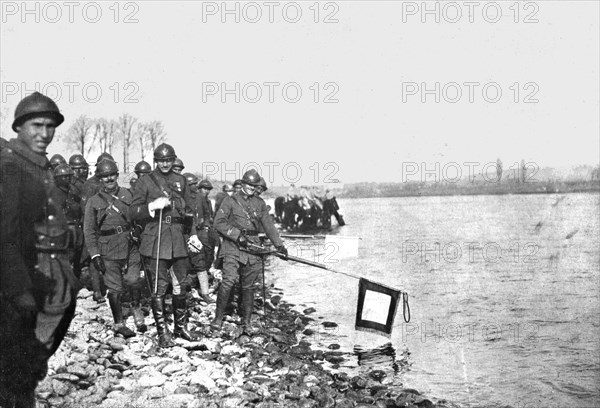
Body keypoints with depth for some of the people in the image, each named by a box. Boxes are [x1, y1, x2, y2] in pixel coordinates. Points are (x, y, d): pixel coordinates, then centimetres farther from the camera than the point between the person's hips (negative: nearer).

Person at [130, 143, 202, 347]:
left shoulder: (180, 181, 12)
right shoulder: (145, 181, 1)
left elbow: (188, 210, 18)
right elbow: (133, 212, -1)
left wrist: (193, 234, 10)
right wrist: (153, 206, -17)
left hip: (179, 240, 4)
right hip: (155, 242, -4)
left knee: (180, 286, 11)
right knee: (159, 288, -1)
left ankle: (181, 326, 25)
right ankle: (162, 332, 8)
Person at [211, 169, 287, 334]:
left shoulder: (259, 203, 14)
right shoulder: (231, 201, 1)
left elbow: (268, 225, 15)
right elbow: (219, 223, -6)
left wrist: (279, 244, 6)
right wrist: (237, 235, -14)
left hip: (252, 248, 4)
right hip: (233, 248, -4)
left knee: (248, 286, 7)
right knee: (229, 281, -17)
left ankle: (246, 321, 17)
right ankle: (218, 318, -6)